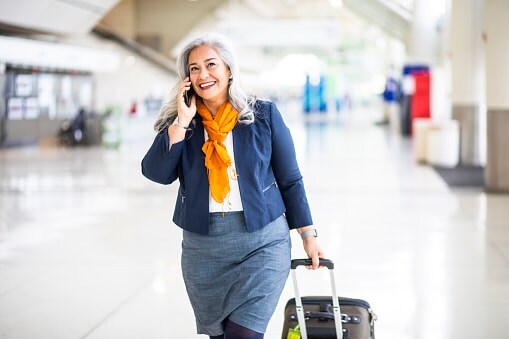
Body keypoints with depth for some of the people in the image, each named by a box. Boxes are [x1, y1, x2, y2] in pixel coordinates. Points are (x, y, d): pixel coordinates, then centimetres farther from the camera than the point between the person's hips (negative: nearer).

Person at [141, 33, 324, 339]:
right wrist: (182, 121, -14)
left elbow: (290, 180, 3)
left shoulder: (264, 115, -1)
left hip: (262, 243, -3)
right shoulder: (181, 123, 4)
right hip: (203, 247, 3)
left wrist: (309, 235, 3)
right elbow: (157, 173, -10)